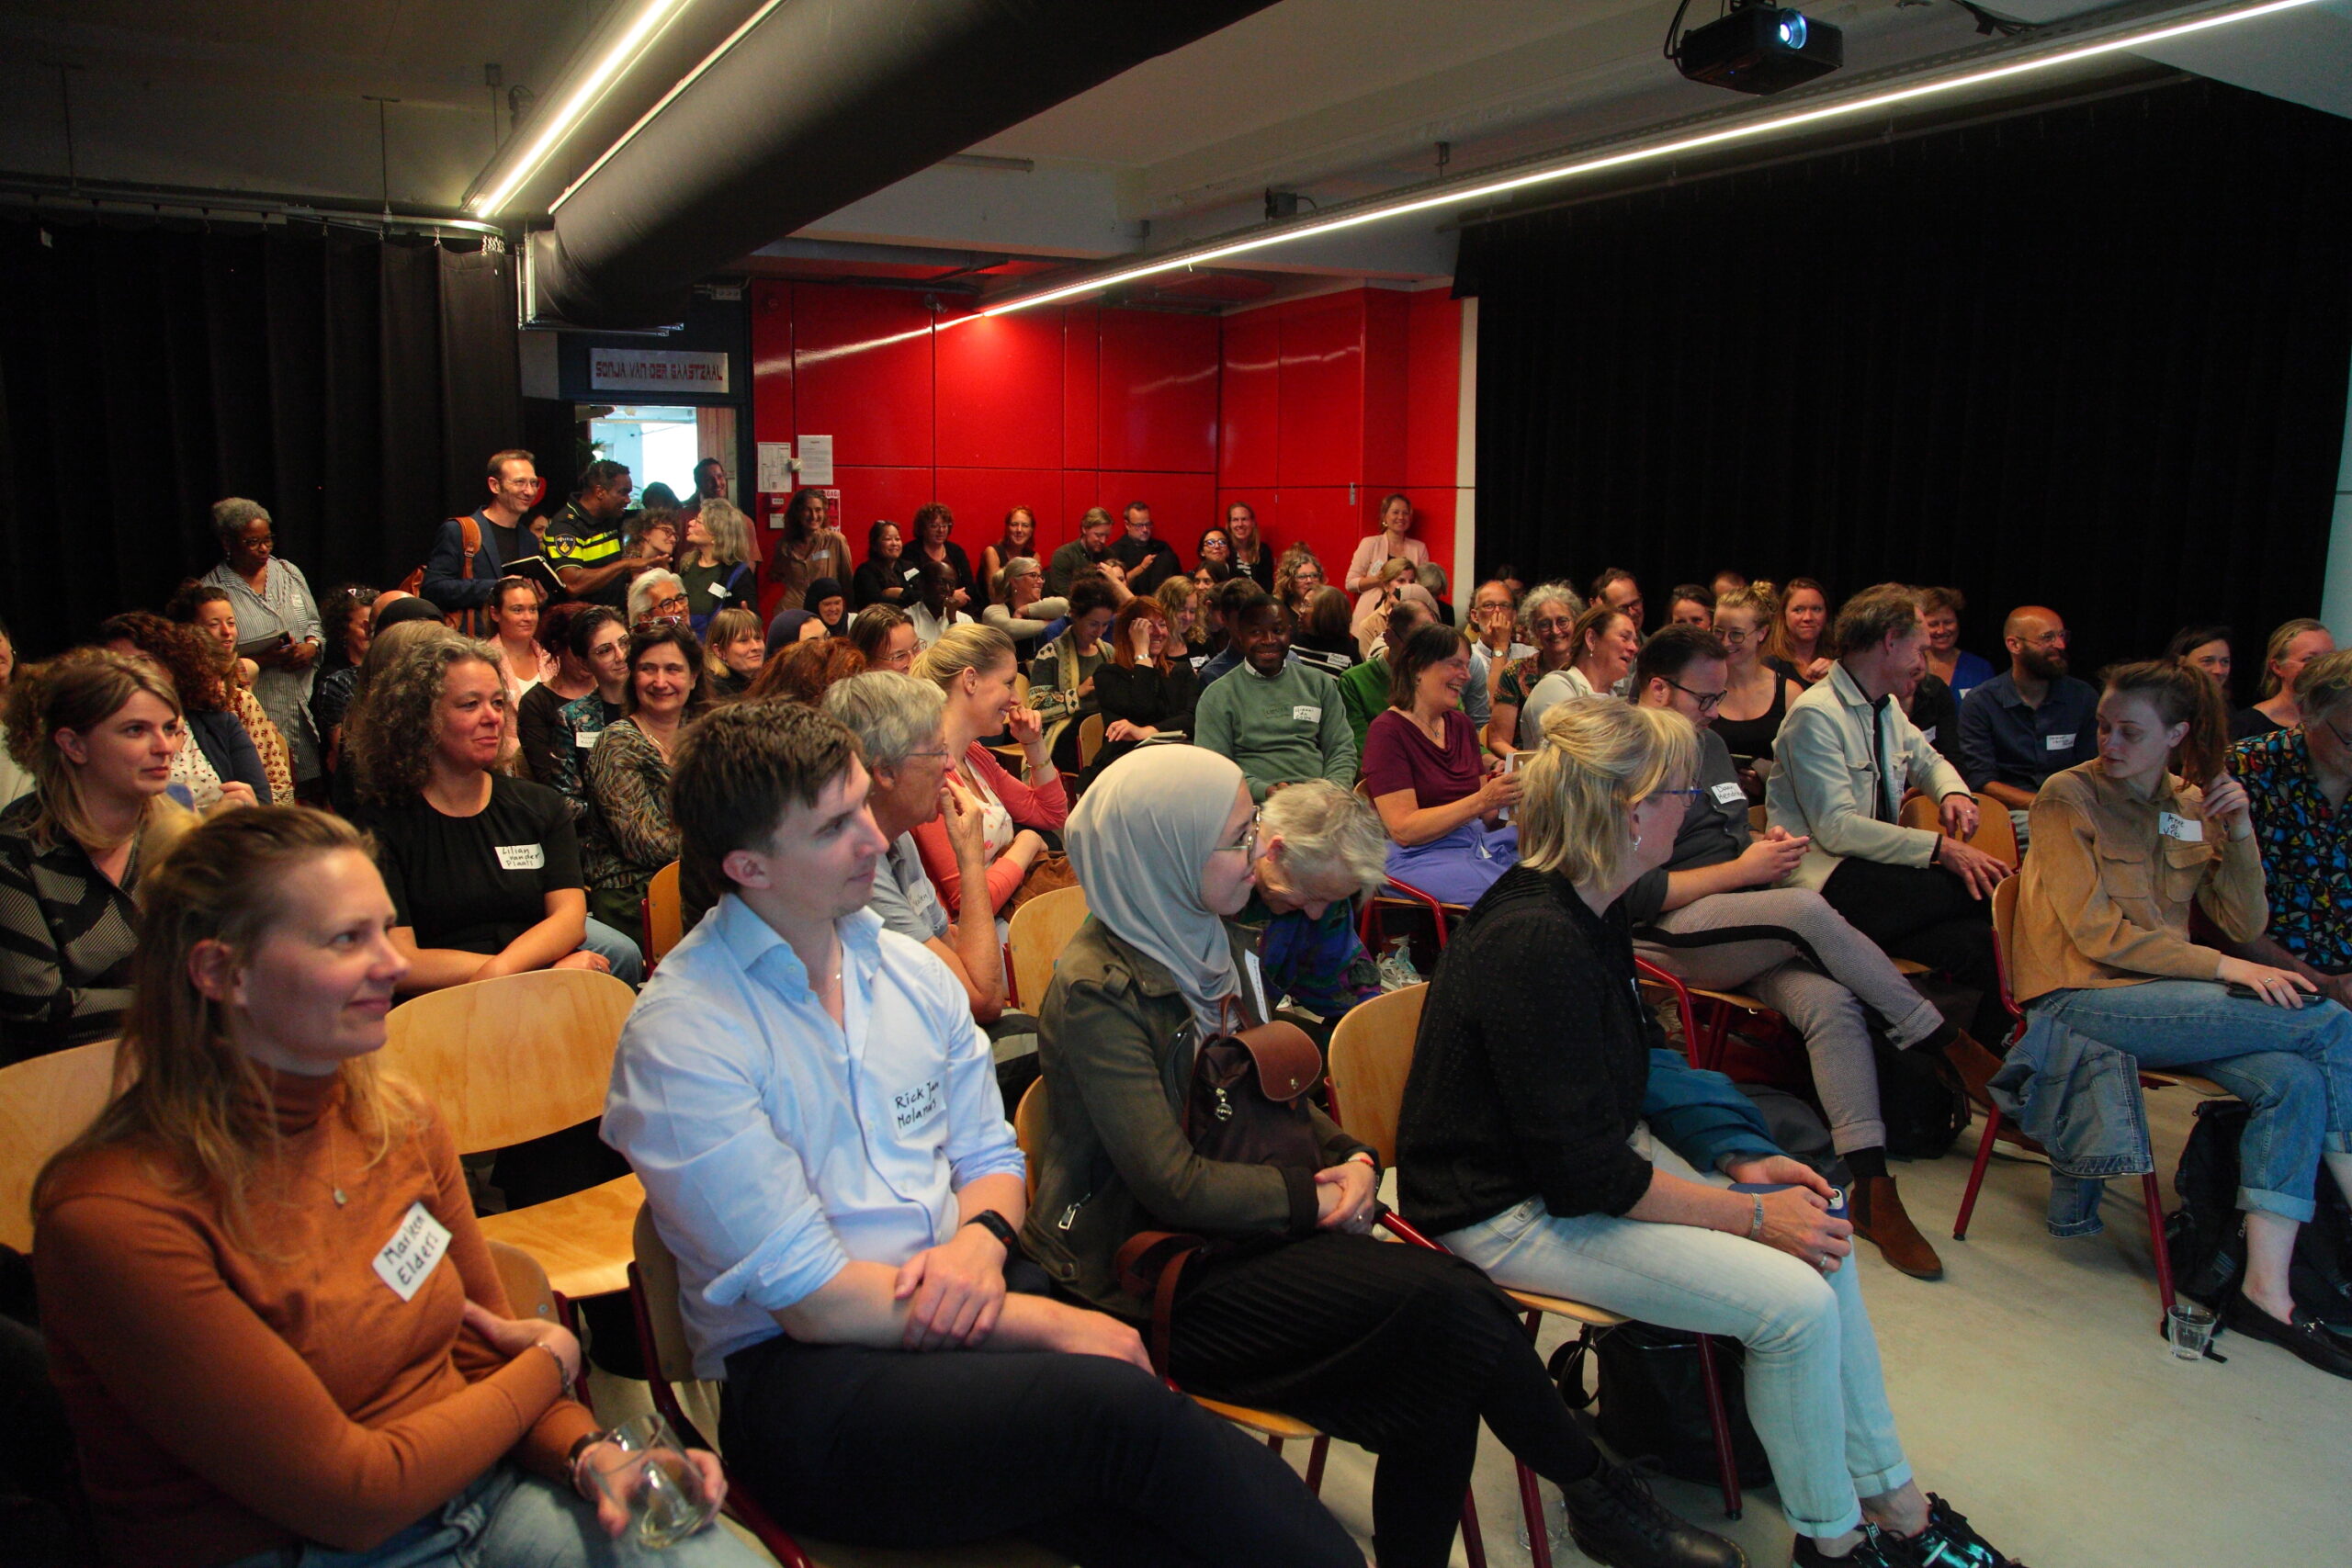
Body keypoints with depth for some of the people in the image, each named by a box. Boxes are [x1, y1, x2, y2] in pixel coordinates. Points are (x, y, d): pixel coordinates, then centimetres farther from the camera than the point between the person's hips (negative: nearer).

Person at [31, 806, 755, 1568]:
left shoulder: (400, 1121, 1)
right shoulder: (111, 1216, -19)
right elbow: (350, 1496, -17)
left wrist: (592, 1455, -10)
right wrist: (552, 1361, -4)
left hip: (473, 1485, 6)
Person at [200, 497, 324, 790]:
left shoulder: (289, 572, 13)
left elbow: (315, 623, 19)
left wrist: (311, 646, -3)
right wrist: (260, 659, -19)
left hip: (305, 706, 4)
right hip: (258, 711, -4)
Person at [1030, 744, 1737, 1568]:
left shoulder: (1214, 942, 10)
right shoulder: (1097, 990, -17)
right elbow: (1172, 1184, -20)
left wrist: (1352, 1158, -1)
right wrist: (1316, 1196, -12)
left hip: (1245, 1228, 8)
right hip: (1158, 1277, -7)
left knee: (1438, 1378, -19)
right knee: (1448, 1300, -21)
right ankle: (1597, 1492, 2)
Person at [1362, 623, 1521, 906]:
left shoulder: (1460, 723, 16)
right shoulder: (1387, 731, -5)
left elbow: (1485, 818, 17)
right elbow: (1403, 830, -14)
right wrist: (1482, 800, -21)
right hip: (1418, 857, -7)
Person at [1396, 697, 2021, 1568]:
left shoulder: (1588, 911, 2)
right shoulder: (1534, 946, -29)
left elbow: (1634, 1074, 13)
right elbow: (1584, 1175, -26)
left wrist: (1738, 1163, 1)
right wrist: (1753, 1215, -17)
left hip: (1593, 1150, 10)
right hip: (1513, 1213, -10)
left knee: (1821, 1233, 3)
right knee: (1796, 1301, -16)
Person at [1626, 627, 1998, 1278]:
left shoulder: (1709, 745, 20)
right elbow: (1637, 893, -15)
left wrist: (1768, 845, 6)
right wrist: (1743, 870, -12)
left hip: (1748, 931, 7)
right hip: (1669, 936, -7)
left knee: (1831, 1003, -23)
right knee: (1808, 909, -31)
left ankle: (1872, 1188, -21)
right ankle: (1949, 1043, -15)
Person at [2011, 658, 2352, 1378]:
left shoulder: (2191, 806, 15)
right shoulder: (2068, 797, -4)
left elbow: (2246, 925, 10)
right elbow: (2097, 934, -11)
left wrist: (2239, 829, -2)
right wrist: (2224, 968, -16)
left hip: (2160, 995, 6)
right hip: (2079, 1000, -6)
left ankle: (2265, 1290, -19)